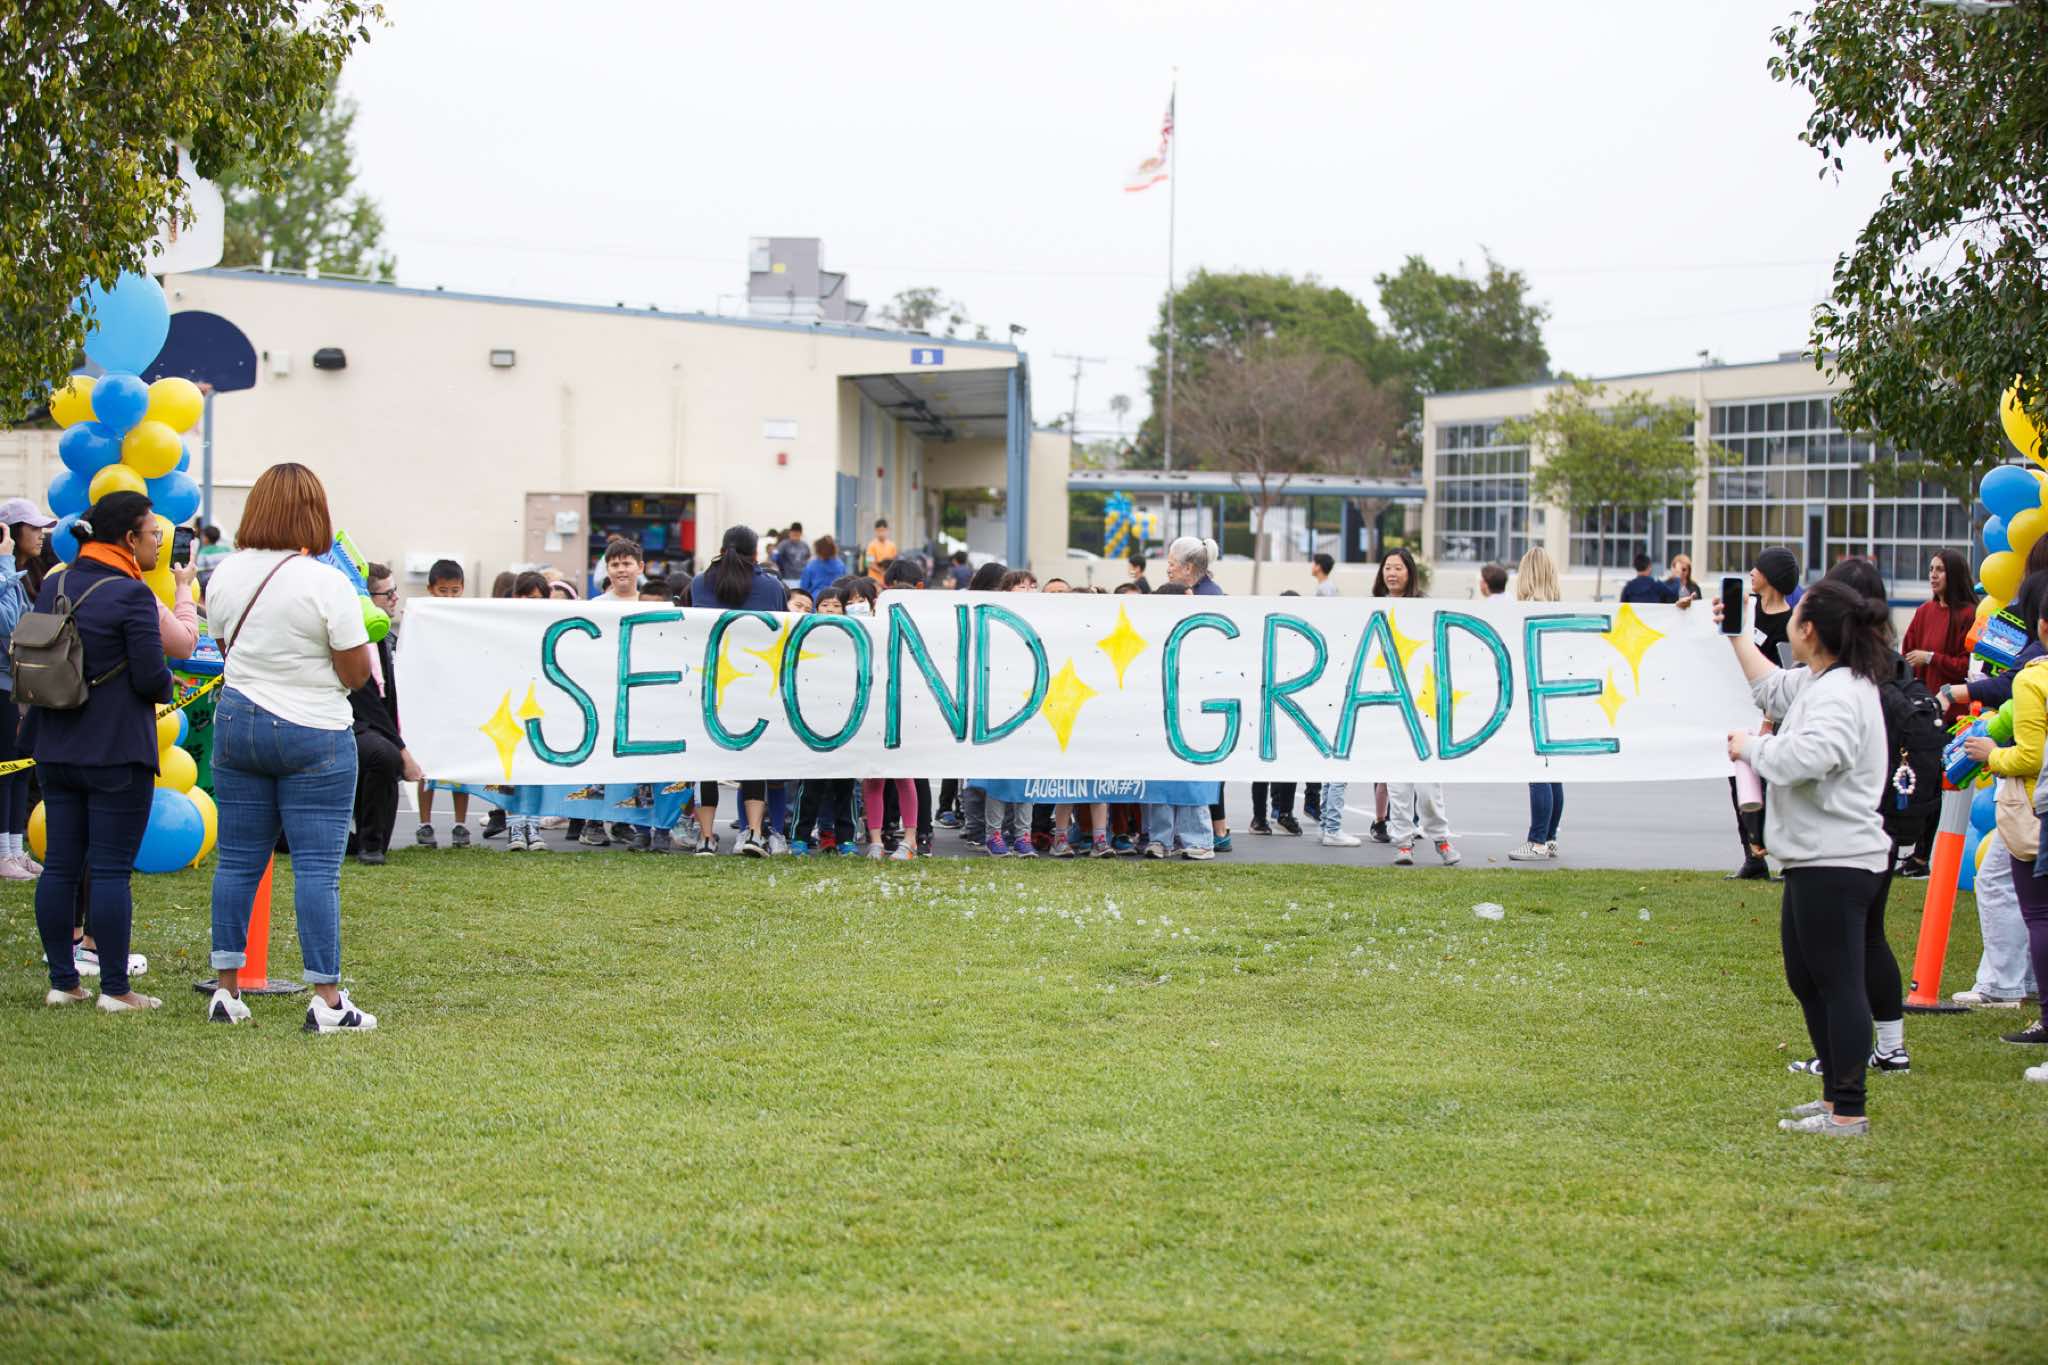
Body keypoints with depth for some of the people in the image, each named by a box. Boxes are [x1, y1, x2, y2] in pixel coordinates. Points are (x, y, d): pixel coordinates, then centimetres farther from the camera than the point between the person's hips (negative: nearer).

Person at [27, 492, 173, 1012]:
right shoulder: (131, 594, -14)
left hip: (55, 750, 7)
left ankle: (62, 980, 14)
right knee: (112, 868, -3)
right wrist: (164, 687, 6)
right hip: (117, 752, -7)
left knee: (60, 865, 9)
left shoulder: (52, 587, 8)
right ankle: (115, 989, 0)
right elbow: (152, 677, -16)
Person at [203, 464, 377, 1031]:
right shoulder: (326, 585, -15)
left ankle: (227, 990, 15)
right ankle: (327, 1001, -3)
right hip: (313, 736, -5)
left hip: (238, 723, 5)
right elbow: (356, 673, -11)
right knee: (317, 867, -3)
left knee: (238, 860, 11)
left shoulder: (225, 576, 2)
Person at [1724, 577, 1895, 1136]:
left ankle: (1849, 1113, -5)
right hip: (1813, 860, 11)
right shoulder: (1817, 682, 14)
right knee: (1805, 979, 19)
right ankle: (1836, 1094, 28)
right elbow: (1773, 688, 35)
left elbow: (1805, 756, -34)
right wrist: (1737, 635, 38)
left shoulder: (1841, 693, -19)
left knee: (1838, 983, -8)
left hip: (1837, 864, -11)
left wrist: (1749, 747, -16)